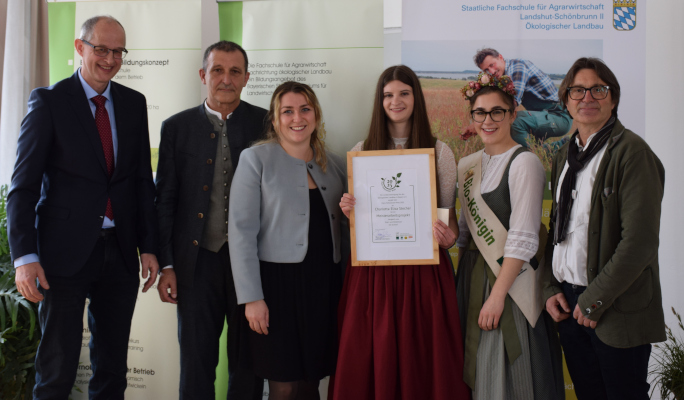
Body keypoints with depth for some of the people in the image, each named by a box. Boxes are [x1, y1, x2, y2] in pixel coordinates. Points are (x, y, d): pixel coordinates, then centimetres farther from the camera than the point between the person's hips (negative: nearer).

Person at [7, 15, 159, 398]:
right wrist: (25, 256, -16)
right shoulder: (49, 101, -4)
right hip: (65, 252, -4)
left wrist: (148, 247, 6)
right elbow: (24, 183, -7)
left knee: (113, 366, 13)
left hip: (120, 252, 4)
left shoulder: (134, 103, 9)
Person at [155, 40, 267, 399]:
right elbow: (164, 200, 4)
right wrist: (165, 265, -1)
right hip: (198, 261, 1)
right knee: (196, 363, 10)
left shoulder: (265, 124, 2)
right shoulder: (176, 127, 5)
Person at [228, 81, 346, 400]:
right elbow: (241, 231, -8)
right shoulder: (256, 159, -3)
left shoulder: (333, 164, 11)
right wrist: (252, 298, -14)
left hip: (323, 282, 4)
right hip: (277, 281, -4)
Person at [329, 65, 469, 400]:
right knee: (371, 360, 3)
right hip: (372, 269, 1)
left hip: (423, 269, -1)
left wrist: (449, 234, -14)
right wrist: (347, 211, -6)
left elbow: (448, 211, 7)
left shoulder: (439, 151, 5)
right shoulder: (361, 151, 9)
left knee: (421, 357, 1)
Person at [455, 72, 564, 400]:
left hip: (509, 278, -7)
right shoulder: (469, 165, 10)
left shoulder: (524, 163, -12)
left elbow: (523, 240, -17)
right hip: (472, 275, 7)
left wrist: (497, 295, -20)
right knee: (476, 372, 15)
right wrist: (461, 280, 10)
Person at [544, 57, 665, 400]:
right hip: (569, 306, 7)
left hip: (617, 309, -6)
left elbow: (640, 241, -19)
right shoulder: (565, 156, 12)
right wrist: (552, 288, 6)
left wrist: (593, 301, -15)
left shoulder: (631, 151, -12)